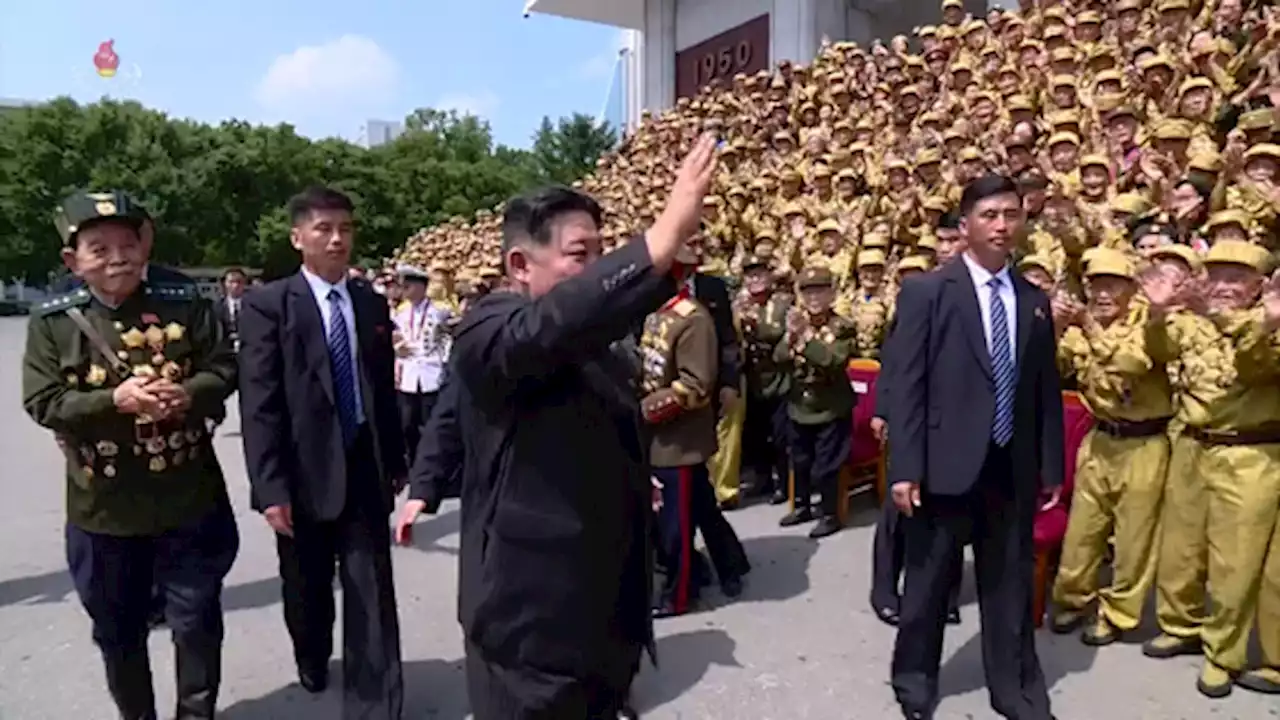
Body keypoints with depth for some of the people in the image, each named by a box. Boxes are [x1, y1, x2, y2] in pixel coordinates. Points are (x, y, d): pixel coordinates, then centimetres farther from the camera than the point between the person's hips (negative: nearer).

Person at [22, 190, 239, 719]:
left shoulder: (185, 304, -3)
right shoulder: (52, 322, -2)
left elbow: (224, 369, -1)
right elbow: (43, 403, -7)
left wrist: (189, 393, -21)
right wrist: (114, 400, -23)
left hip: (189, 498, 0)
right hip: (103, 507, 1)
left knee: (197, 619, 10)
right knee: (118, 629, 17)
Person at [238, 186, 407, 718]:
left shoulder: (372, 303, 5)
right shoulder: (268, 305, -7)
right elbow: (258, 405, -11)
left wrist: (395, 460, 12)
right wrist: (270, 487, -16)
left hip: (365, 469, 2)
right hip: (304, 474, -2)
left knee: (372, 595, 2)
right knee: (307, 588, 19)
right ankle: (312, 663, 47)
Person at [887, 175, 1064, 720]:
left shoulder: (1035, 302, 9)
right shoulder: (926, 292, -6)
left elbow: (1047, 391, 10)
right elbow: (906, 385, -10)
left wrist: (1051, 466, 8)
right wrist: (905, 468, -14)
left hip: (1014, 468, 4)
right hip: (948, 464, -4)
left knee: (1010, 583, 15)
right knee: (929, 580, 10)